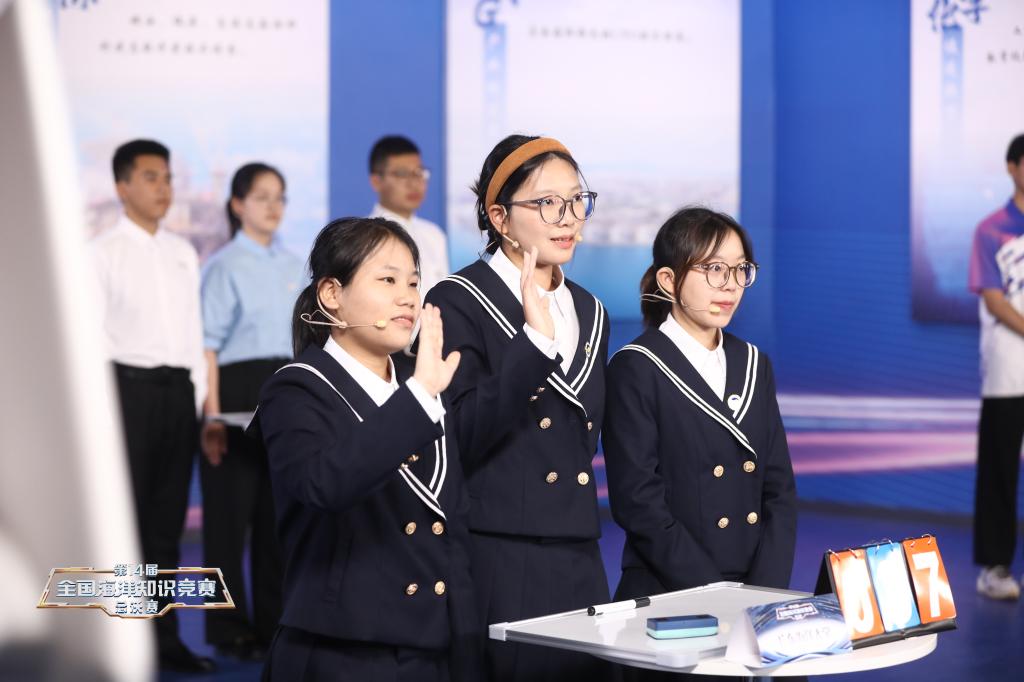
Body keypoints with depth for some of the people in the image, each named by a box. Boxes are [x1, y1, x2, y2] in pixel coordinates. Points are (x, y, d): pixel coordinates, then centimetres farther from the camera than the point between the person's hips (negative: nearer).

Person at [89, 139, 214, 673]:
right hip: (128, 385, -5)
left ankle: (164, 637, 15)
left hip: (179, 390, 5)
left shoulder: (183, 253, 15)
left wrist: (198, 394, 9)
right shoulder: (102, 253, -1)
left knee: (167, 521, 9)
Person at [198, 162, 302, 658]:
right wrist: (213, 413, -15)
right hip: (238, 387, -5)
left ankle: (273, 623, 17)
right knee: (232, 509, 1)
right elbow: (208, 344, -8)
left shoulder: (293, 265, 12)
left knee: (279, 509, 8)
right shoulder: (224, 267, -4)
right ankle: (229, 628, 10)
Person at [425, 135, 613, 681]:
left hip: (577, 564, 6)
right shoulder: (459, 302, -7)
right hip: (495, 566, -6)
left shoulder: (589, 313, 14)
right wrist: (535, 339, -22)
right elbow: (461, 440, -18)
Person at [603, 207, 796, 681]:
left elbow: (779, 488, 11)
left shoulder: (753, 365, 14)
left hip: (757, 597, 4)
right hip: (671, 604, -4)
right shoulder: (635, 368, -3)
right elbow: (637, 500, -10)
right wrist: (715, 594, -14)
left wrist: (766, 589, -4)